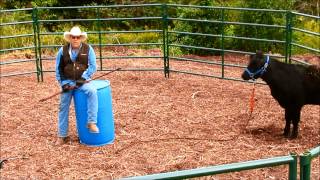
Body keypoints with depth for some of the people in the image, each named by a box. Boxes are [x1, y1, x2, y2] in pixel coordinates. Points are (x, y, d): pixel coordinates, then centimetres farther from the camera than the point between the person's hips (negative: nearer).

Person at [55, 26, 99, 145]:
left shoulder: (88, 49, -2)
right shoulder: (63, 50, 2)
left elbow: (92, 66, -6)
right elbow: (58, 69, 6)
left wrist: (83, 78, -16)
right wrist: (64, 83, -4)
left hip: (82, 82, -2)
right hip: (67, 82, 2)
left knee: (92, 91, -33)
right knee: (63, 107, 3)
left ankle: (91, 122, -30)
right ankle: (62, 136, 15)